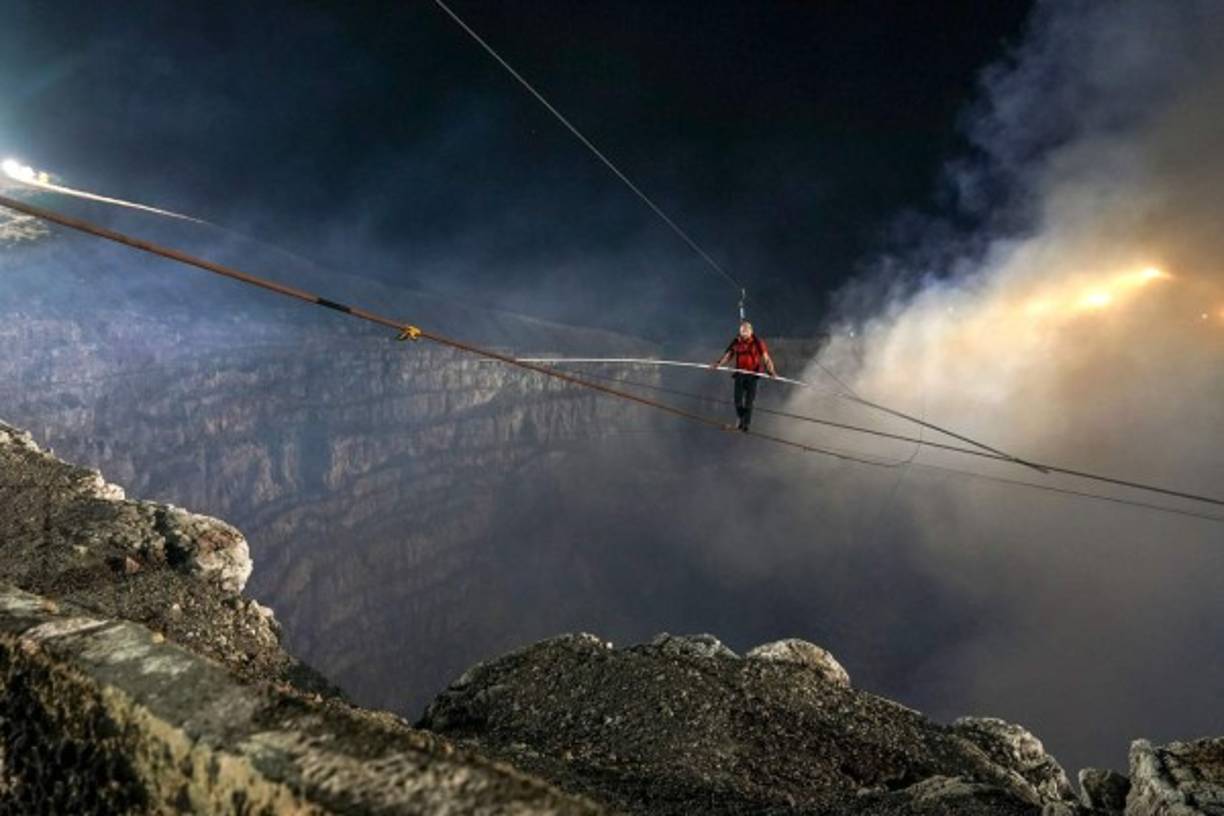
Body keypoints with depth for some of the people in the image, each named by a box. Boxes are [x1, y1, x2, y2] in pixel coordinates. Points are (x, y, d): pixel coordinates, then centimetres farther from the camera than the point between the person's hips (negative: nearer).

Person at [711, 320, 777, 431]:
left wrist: (771, 370, -30)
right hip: (739, 374, 3)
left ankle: (746, 423, 10)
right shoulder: (736, 341, 0)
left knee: (749, 401, -1)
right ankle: (741, 419, 25)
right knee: (738, 400, 0)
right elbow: (728, 354, 6)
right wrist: (719, 363, -11)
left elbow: (766, 358, -15)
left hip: (752, 375, -2)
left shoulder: (757, 342, -10)